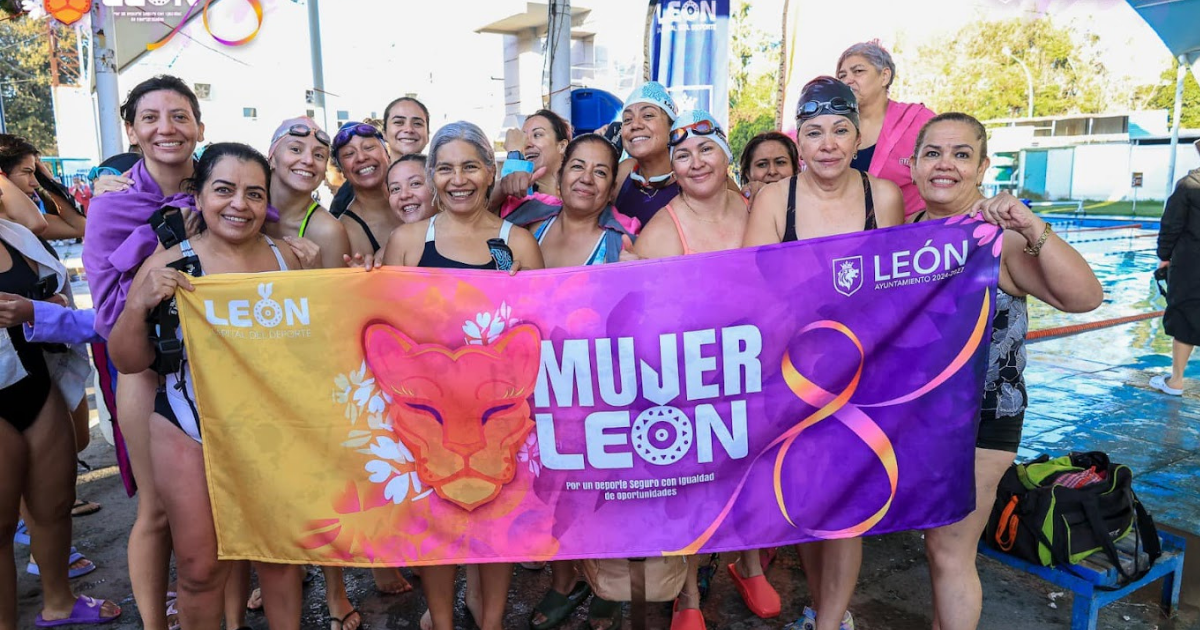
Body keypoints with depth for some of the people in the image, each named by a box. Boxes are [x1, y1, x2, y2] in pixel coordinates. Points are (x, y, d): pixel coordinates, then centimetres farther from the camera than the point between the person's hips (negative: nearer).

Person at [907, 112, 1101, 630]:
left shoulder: (1000, 235, -16)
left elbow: (1084, 298, -29)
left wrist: (1035, 231, -40)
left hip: (981, 416, -6)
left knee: (950, 550, 3)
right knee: (937, 540, 21)